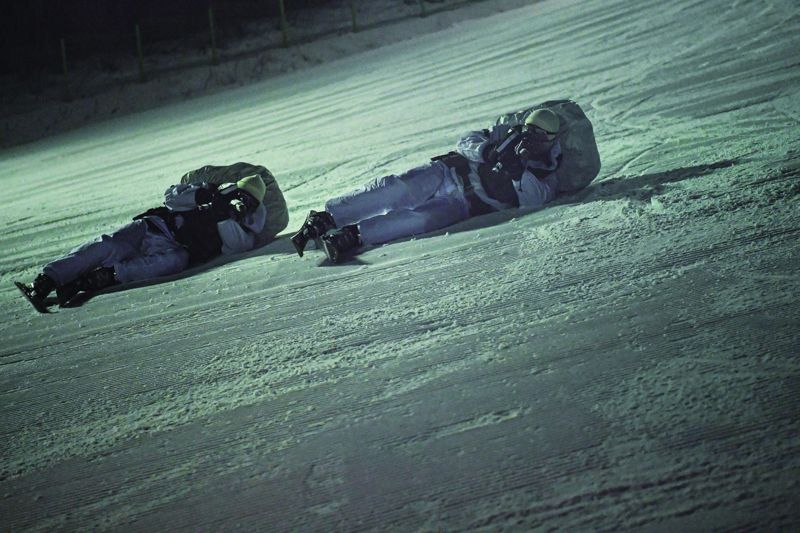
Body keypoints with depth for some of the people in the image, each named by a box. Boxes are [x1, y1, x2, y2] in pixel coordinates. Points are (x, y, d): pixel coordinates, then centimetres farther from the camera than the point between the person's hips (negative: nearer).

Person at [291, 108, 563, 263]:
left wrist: (517, 171, -20)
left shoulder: (546, 175, 12)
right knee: (400, 189, -27)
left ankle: (353, 235, -39)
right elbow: (468, 141, 12)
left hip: (465, 205, -2)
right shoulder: (509, 135, 19)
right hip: (449, 174, 2)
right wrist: (488, 152, -9)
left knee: (421, 219, -34)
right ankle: (325, 218, -30)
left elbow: (533, 199, -8)